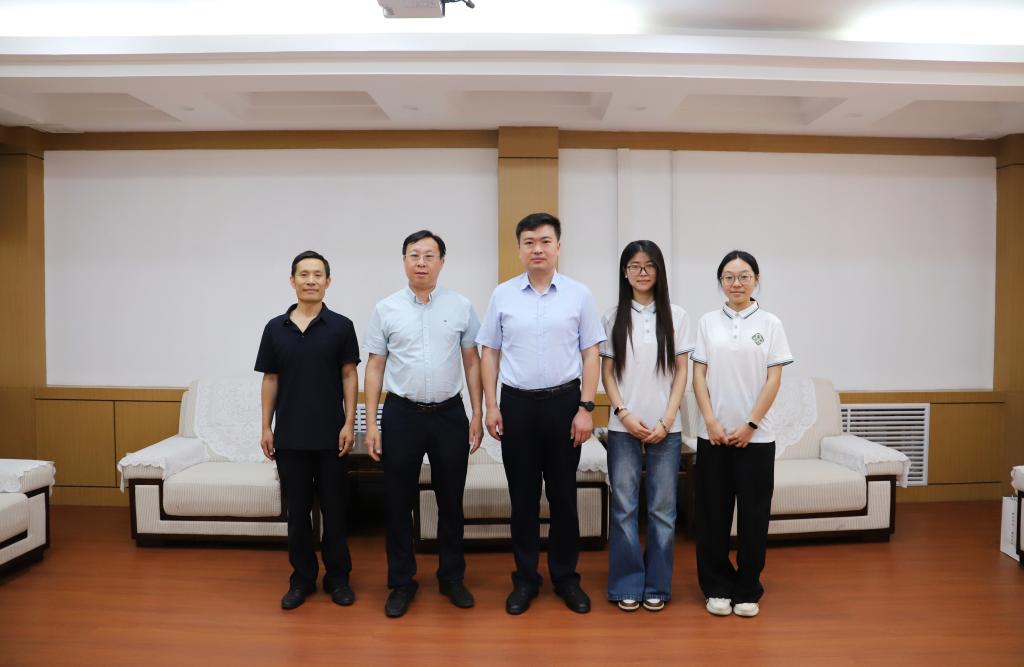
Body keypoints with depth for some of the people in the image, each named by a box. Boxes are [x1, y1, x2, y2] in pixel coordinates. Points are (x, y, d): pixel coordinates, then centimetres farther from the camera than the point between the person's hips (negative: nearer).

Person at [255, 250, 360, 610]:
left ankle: (337, 577, 21)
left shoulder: (340, 326, -2)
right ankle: (302, 578, 24)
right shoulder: (275, 328, 5)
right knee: (297, 509, 10)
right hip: (290, 435, 2)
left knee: (334, 507, 7)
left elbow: (349, 376, -2)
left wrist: (349, 423, -9)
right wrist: (266, 427, 4)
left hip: (331, 435, -2)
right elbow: (270, 380, 8)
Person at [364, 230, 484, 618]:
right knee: (399, 502, 7)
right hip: (401, 414, 0)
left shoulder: (461, 307, 1)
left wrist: (477, 415, 1)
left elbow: (472, 363, 5)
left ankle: (452, 576, 27)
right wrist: (370, 424, -3)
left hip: (449, 413, 1)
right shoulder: (386, 309, 0)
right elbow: (375, 368, 2)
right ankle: (401, 582, 23)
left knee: (451, 499, 10)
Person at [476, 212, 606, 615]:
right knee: (523, 496, 9)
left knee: (563, 495, 9)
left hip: (564, 402, 0)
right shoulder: (502, 295, 3)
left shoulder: (579, 294, 0)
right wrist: (491, 407, 0)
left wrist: (586, 408, -6)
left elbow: (591, 355, 1)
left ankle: (566, 577, 25)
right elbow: (490, 354, 6)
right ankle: (525, 578, 23)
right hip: (517, 403, 1)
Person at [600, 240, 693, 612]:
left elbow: (681, 372, 2)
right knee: (624, 507, 3)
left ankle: (657, 585, 21)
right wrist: (625, 414, -8)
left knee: (662, 508, 6)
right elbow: (607, 373, 4)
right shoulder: (614, 318, 4)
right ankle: (627, 585, 17)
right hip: (623, 427, 0)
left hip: (666, 428, 0)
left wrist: (666, 421, -6)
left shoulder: (676, 316, 4)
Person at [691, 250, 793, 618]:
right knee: (713, 512, 6)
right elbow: (698, 376, 2)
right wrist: (711, 422, -8)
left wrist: (750, 425, -9)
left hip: (755, 435, -1)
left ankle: (748, 590, 21)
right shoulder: (708, 322, 5)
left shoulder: (769, 323, 1)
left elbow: (773, 380, -3)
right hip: (713, 434, 1)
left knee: (753, 514, 6)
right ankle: (717, 587, 20)